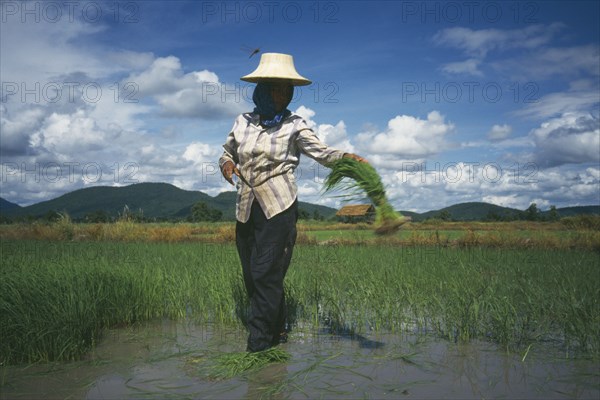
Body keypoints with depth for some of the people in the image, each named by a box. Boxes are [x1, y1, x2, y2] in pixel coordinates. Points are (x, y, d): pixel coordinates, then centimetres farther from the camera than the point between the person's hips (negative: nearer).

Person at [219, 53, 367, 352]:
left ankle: (259, 346, -1)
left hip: (279, 207, -5)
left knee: (265, 274, -10)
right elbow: (227, 152, 22)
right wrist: (226, 163, -2)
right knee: (251, 275, 10)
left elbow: (322, 152, -12)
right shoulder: (242, 122, 9)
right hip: (246, 209, 5)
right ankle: (277, 332, 28)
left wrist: (347, 157, -31)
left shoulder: (294, 125, -2)